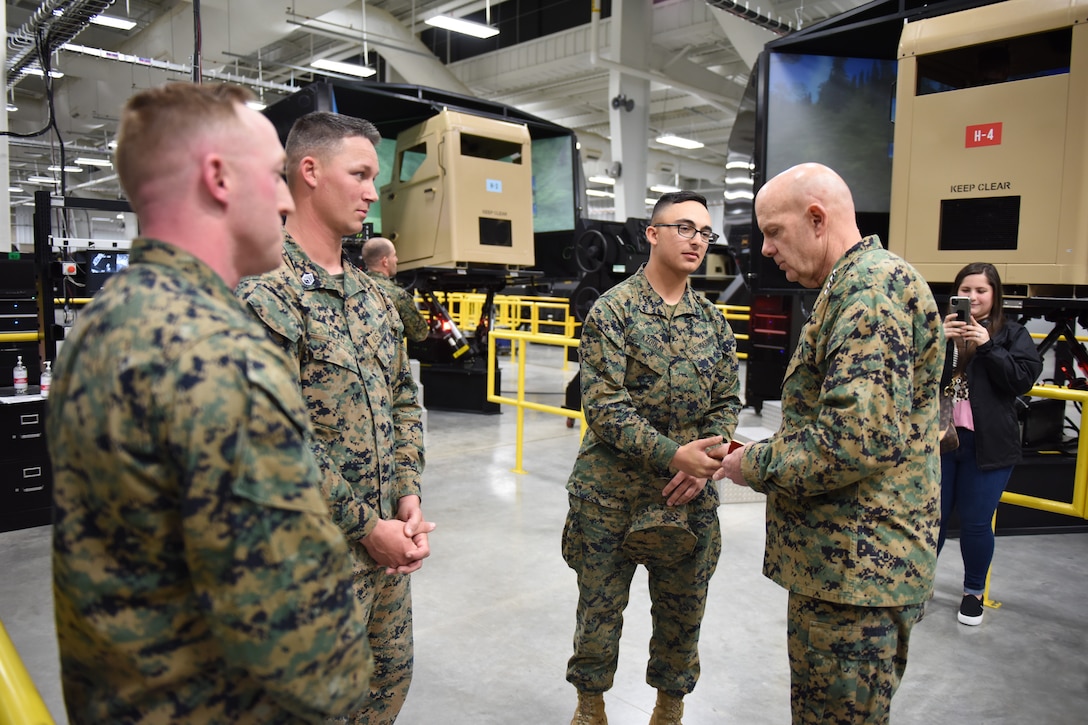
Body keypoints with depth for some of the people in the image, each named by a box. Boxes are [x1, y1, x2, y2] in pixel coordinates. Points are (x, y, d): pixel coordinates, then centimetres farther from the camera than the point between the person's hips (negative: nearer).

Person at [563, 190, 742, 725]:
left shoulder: (712, 320, 8)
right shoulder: (613, 310, -8)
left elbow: (727, 402, 9)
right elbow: (604, 404, -16)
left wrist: (702, 465, -8)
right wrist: (673, 455, -24)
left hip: (691, 498, 4)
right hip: (613, 494, -4)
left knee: (683, 612, 15)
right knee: (600, 606, 10)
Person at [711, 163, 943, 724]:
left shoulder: (872, 288, -19)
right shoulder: (852, 285, 16)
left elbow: (857, 440, -28)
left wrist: (756, 466, -14)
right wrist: (768, 454, 10)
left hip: (858, 568, -11)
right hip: (842, 557, 11)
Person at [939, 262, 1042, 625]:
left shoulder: (1012, 334, 1)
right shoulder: (940, 328, 4)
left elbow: (1024, 379, -9)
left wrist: (987, 345, -17)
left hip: (987, 445, -1)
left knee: (976, 523, 7)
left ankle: (974, 591, 28)